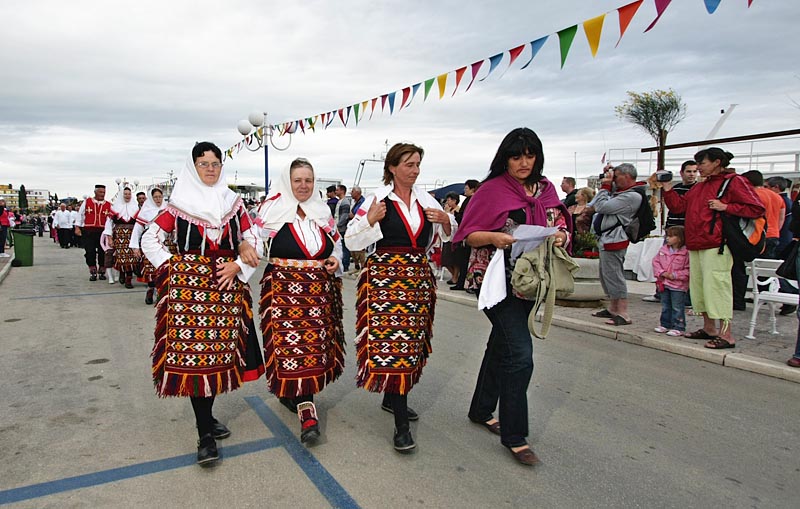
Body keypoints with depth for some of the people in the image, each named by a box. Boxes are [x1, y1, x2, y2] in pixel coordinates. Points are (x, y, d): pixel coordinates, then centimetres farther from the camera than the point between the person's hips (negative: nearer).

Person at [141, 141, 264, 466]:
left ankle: (206, 415, 26)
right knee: (193, 352, -7)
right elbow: (150, 239, 6)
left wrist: (238, 265, -5)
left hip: (227, 285, 3)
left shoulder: (233, 202, 10)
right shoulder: (179, 204, 2)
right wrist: (173, 268, -3)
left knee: (219, 349, 6)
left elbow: (252, 238, 10)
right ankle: (205, 434, 0)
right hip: (189, 286, -3)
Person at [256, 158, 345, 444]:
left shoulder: (323, 211, 13)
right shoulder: (274, 210, 0)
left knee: (316, 340, 6)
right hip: (284, 285, -4)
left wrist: (336, 259, 3)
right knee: (290, 339, -11)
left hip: (319, 287, 5)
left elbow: (336, 241, 22)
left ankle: (291, 392, 29)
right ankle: (307, 411, -10)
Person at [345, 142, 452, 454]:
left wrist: (445, 221, -2)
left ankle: (392, 399, 32)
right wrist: (370, 221, -19)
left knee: (411, 340, 11)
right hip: (385, 277, -5)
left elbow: (447, 237, 18)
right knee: (391, 341, -11)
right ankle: (401, 425, -7)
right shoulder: (377, 199, -4)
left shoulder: (426, 200, 10)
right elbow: (351, 241, -3)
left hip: (418, 278, 6)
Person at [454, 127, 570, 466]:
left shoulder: (546, 189, 10)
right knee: (519, 352, -13)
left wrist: (560, 236, -9)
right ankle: (514, 436, -1)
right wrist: (494, 238, -25)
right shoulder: (492, 189, -7)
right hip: (496, 279, -6)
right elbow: (468, 234, -7)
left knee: (502, 345, 17)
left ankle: (481, 410, 35)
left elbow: (561, 227, 14)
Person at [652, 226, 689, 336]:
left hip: (678, 286, -6)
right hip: (664, 284, 6)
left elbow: (688, 269, -14)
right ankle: (665, 325, 28)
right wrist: (661, 272, -7)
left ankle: (678, 328, 10)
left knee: (677, 308, 1)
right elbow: (656, 262, 8)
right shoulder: (663, 249, 5)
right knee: (665, 307, 17)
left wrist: (675, 275, -18)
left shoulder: (686, 253, -14)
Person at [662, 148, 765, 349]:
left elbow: (757, 209, -8)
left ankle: (726, 335, -3)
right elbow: (679, 206, 20)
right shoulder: (700, 186, 19)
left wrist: (725, 207, -14)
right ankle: (709, 329, 24)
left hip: (716, 245, -8)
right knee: (699, 287, 12)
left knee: (716, 287, -10)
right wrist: (667, 188, 10)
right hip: (695, 244, 8)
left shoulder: (734, 181, -3)